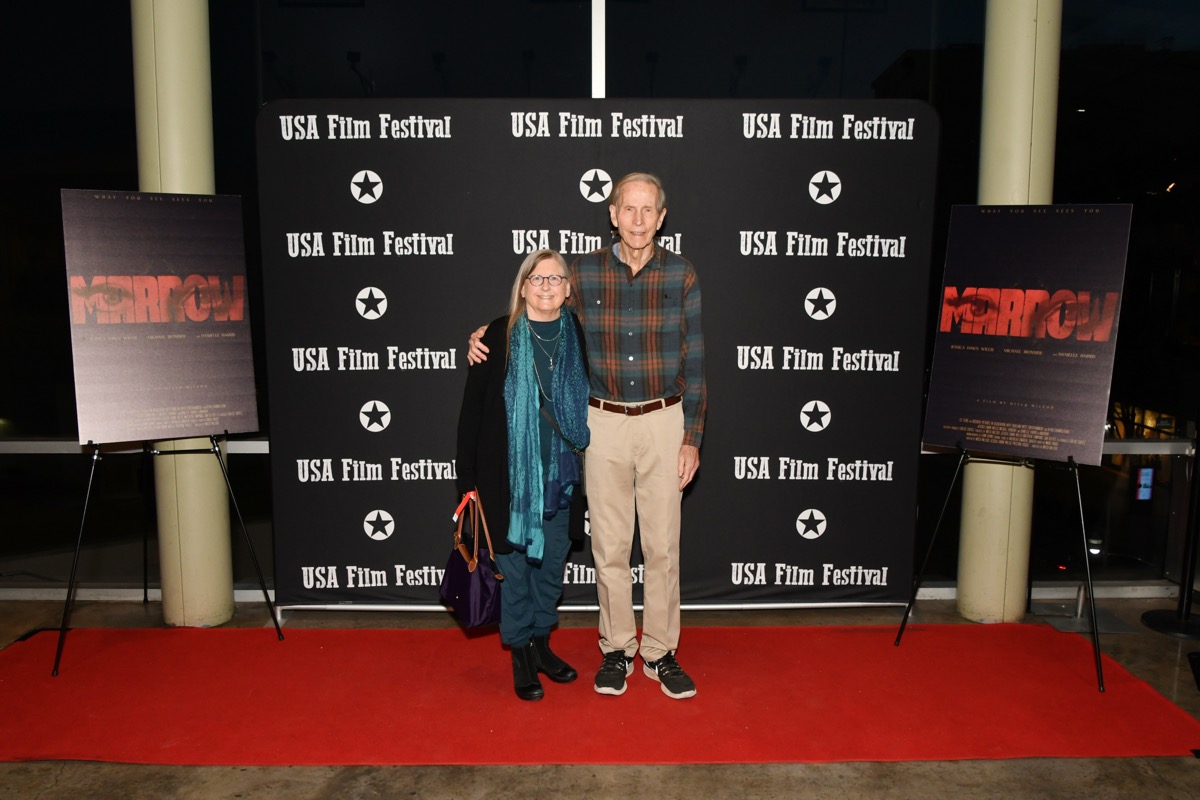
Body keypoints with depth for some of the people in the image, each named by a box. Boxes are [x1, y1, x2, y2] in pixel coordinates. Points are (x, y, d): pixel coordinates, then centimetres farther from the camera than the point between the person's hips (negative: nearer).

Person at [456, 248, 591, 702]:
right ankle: (520, 655, 23)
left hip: (561, 477, 4)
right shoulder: (499, 338, -7)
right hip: (511, 477, -3)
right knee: (514, 562, 6)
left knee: (552, 562, 14)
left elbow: (590, 405, 11)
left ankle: (541, 643, 32)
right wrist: (467, 477, -7)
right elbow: (472, 410, -5)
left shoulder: (578, 337, 2)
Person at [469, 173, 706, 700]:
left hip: (663, 422, 0)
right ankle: (617, 649, 25)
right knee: (609, 545, 8)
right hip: (604, 423, 1)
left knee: (662, 544, 6)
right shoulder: (585, 273, -2)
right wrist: (489, 334, -5)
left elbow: (694, 362, -1)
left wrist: (692, 438, -4)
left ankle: (661, 652, 23)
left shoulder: (681, 275, -3)